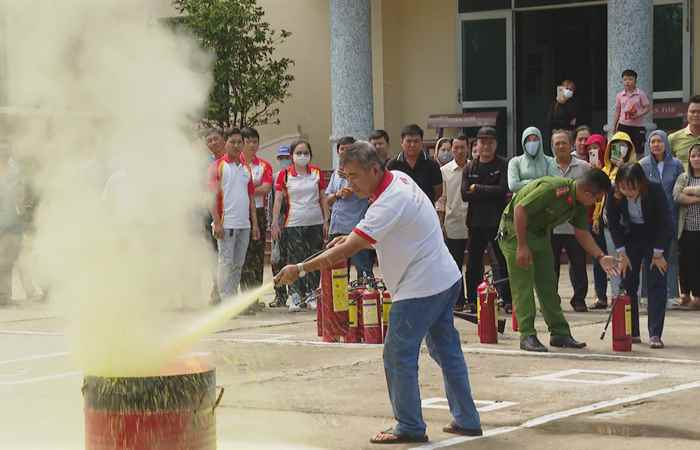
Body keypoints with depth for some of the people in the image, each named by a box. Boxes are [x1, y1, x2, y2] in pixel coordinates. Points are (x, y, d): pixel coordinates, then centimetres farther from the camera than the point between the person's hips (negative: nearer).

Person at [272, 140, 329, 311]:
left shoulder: (317, 173, 7)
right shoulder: (284, 174, 0)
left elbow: (323, 198, 10)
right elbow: (278, 199, -2)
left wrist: (326, 221, 6)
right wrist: (275, 223, -8)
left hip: (315, 222, 2)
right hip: (293, 224, -2)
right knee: (295, 260, -4)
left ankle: (311, 294, 14)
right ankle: (296, 295, -1)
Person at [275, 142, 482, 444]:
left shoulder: (390, 203, -25)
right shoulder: (399, 179, 4)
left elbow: (348, 249, -28)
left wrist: (301, 269, -26)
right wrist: (353, 238, 6)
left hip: (420, 288, -10)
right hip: (445, 280, 10)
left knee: (399, 356, -2)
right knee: (446, 351, 15)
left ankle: (409, 427, 5)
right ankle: (466, 420, 20)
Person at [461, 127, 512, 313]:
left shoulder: (503, 166, 1)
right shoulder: (470, 168, 10)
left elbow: (503, 190, -13)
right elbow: (465, 194, -3)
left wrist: (477, 189, -8)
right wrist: (491, 193, -11)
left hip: (498, 222, -3)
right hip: (476, 221, 3)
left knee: (503, 262, -1)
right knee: (474, 263, 6)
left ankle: (507, 299, 4)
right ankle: (472, 300, 13)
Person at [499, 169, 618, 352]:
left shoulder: (580, 204, -3)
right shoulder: (553, 188, -31)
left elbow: (582, 233, 9)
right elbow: (520, 209, -30)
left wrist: (601, 256, -3)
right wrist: (522, 246, -27)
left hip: (540, 232, 9)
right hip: (515, 229, -9)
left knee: (548, 285, 8)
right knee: (523, 284, -10)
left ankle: (559, 333, 12)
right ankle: (527, 336, -8)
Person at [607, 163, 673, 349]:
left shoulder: (655, 191, -29)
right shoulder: (614, 195, -23)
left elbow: (664, 222, -19)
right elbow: (613, 224, -9)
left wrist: (658, 254, -16)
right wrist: (622, 253, -10)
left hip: (657, 236, -3)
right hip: (631, 235, 3)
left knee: (656, 283, -10)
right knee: (628, 282, -1)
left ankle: (655, 335, -11)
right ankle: (632, 333, 7)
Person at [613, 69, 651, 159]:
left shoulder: (641, 94, -2)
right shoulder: (619, 95, 7)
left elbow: (648, 107, -2)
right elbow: (617, 112, 12)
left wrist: (638, 115, -19)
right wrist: (614, 127, 10)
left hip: (637, 126, -2)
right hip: (623, 126, 2)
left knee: (639, 151, 2)